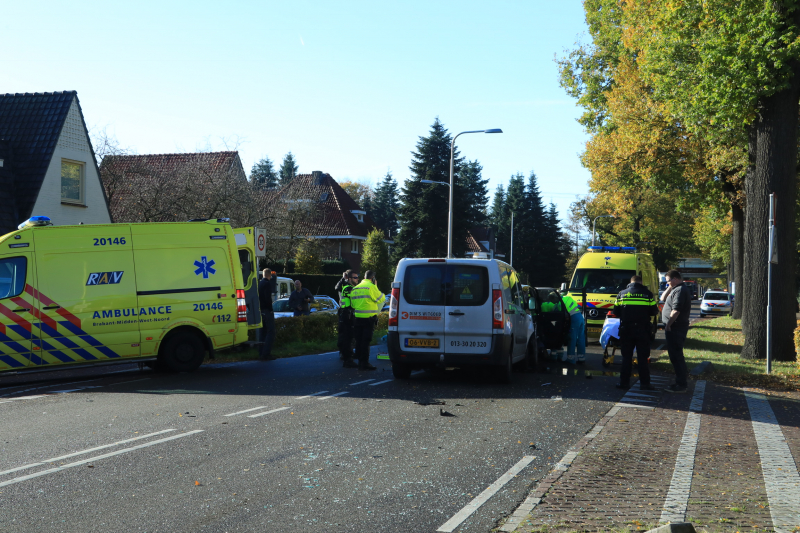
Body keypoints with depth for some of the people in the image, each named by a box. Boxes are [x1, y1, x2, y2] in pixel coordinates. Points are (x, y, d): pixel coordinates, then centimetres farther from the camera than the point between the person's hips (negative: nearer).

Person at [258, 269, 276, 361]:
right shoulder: (267, 283, -12)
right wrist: (270, 308, -10)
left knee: (264, 332, 14)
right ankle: (266, 354, -11)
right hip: (267, 310, -8)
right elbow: (268, 298, -20)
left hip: (261, 311, 8)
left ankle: (261, 353, 15)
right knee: (270, 332, -5)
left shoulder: (259, 283, 12)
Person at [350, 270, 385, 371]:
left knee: (359, 340, 12)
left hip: (357, 317, 7)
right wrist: (376, 286, 4)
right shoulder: (371, 287, -10)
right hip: (368, 318, -7)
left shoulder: (355, 288, 13)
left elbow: (353, 304, 17)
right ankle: (364, 363, -5)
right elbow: (381, 299, -6)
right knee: (366, 341, -5)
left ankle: (360, 362, 17)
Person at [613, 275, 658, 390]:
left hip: (626, 329, 1)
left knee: (626, 357, 8)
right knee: (643, 358, 4)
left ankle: (624, 382, 7)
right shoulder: (647, 294, 0)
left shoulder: (622, 294, 4)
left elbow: (616, 312, 6)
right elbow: (654, 311, 1)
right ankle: (644, 383, 3)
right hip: (643, 329, -1)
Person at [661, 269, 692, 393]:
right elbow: (663, 298, 20)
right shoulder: (677, 289, 16)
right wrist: (670, 287, 9)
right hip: (675, 327, 10)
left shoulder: (680, 290, -17)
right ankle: (683, 375, 28)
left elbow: (676, 310, -23)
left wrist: (668, 325, -18)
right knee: (676, 354, 19)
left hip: (675, 328, -10)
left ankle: (681, 385, -6)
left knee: (675, 355, -8)